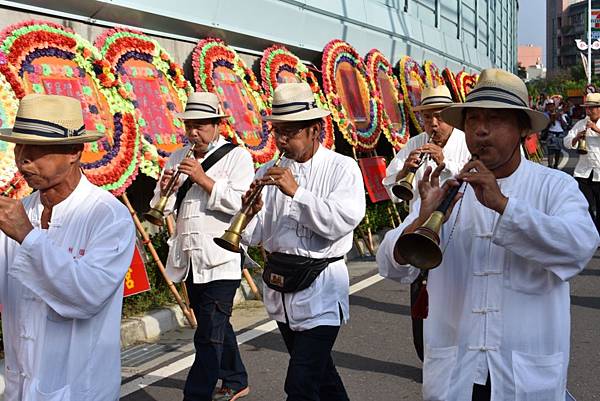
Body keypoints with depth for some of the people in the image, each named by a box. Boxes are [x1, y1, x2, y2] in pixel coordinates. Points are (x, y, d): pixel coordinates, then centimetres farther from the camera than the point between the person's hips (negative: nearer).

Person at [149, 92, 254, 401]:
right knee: (216, 326, 20)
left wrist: (203, 179, -21)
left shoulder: (236, 156, -4)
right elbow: (162, 208, 9)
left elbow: (240, 203, -16)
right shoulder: (178, 158, 12)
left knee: (209, 335, -6)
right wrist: (165, 189, -13)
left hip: (221, 259, -6)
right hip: (189, 257, 7)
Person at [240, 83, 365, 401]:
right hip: (280, 290, 5)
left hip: (319, 289, -5)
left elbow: (341, 222, -20)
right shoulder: (269, 172, 6)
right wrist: (250, 214, -18)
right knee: (321, 372, 23)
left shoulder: (342, 168, -5)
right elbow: (253, 236, 3)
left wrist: (296, 192, -23)